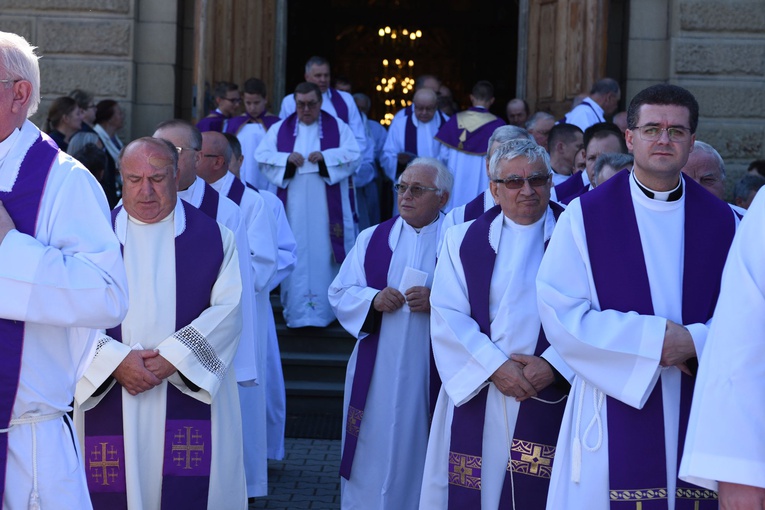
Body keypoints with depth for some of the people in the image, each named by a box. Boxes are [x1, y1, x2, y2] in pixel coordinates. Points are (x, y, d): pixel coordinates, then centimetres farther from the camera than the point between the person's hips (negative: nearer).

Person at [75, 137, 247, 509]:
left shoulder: (212, 236, 6)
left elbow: (228, 307, -4)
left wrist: (171, 359, -15)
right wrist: (116, 359, -16)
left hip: (189, 399, -1)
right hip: (110, 402, 1)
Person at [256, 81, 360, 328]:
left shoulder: (337, 127, 8)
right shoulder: (280, 129, 11)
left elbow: (353, 156, -2)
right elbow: (262, 156, 3)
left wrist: (325, 157, -18)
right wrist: (287, 158, -15)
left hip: (326, 208, -1)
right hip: (293, 206, 1)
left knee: (324, 254, -2)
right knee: (295, 256, -1)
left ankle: (325, 310, 6)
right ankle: (296, 312, 3)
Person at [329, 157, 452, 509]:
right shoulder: (372, 239, 9)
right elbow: (339, 293, 7)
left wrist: (437, 301, -21)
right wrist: (372, 299, -11)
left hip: (433, 371, -2)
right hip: (377, 371, 3)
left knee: (422, 452, 3)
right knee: (374, 451, 5)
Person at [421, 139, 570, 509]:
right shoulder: (463, 239, 9)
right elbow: (447, 316, -1)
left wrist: (553, 364, -17)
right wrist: (495, 366, -13)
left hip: (553, 393, -1)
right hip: (477, 396, 1)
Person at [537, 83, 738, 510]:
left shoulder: (722, 221, 7)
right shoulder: (586, 215, -2)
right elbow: (560, 314, -9)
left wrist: (695, 340, -14)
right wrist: (652, 339, -15)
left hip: (699, 408, 2)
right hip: (614, 414, -2)